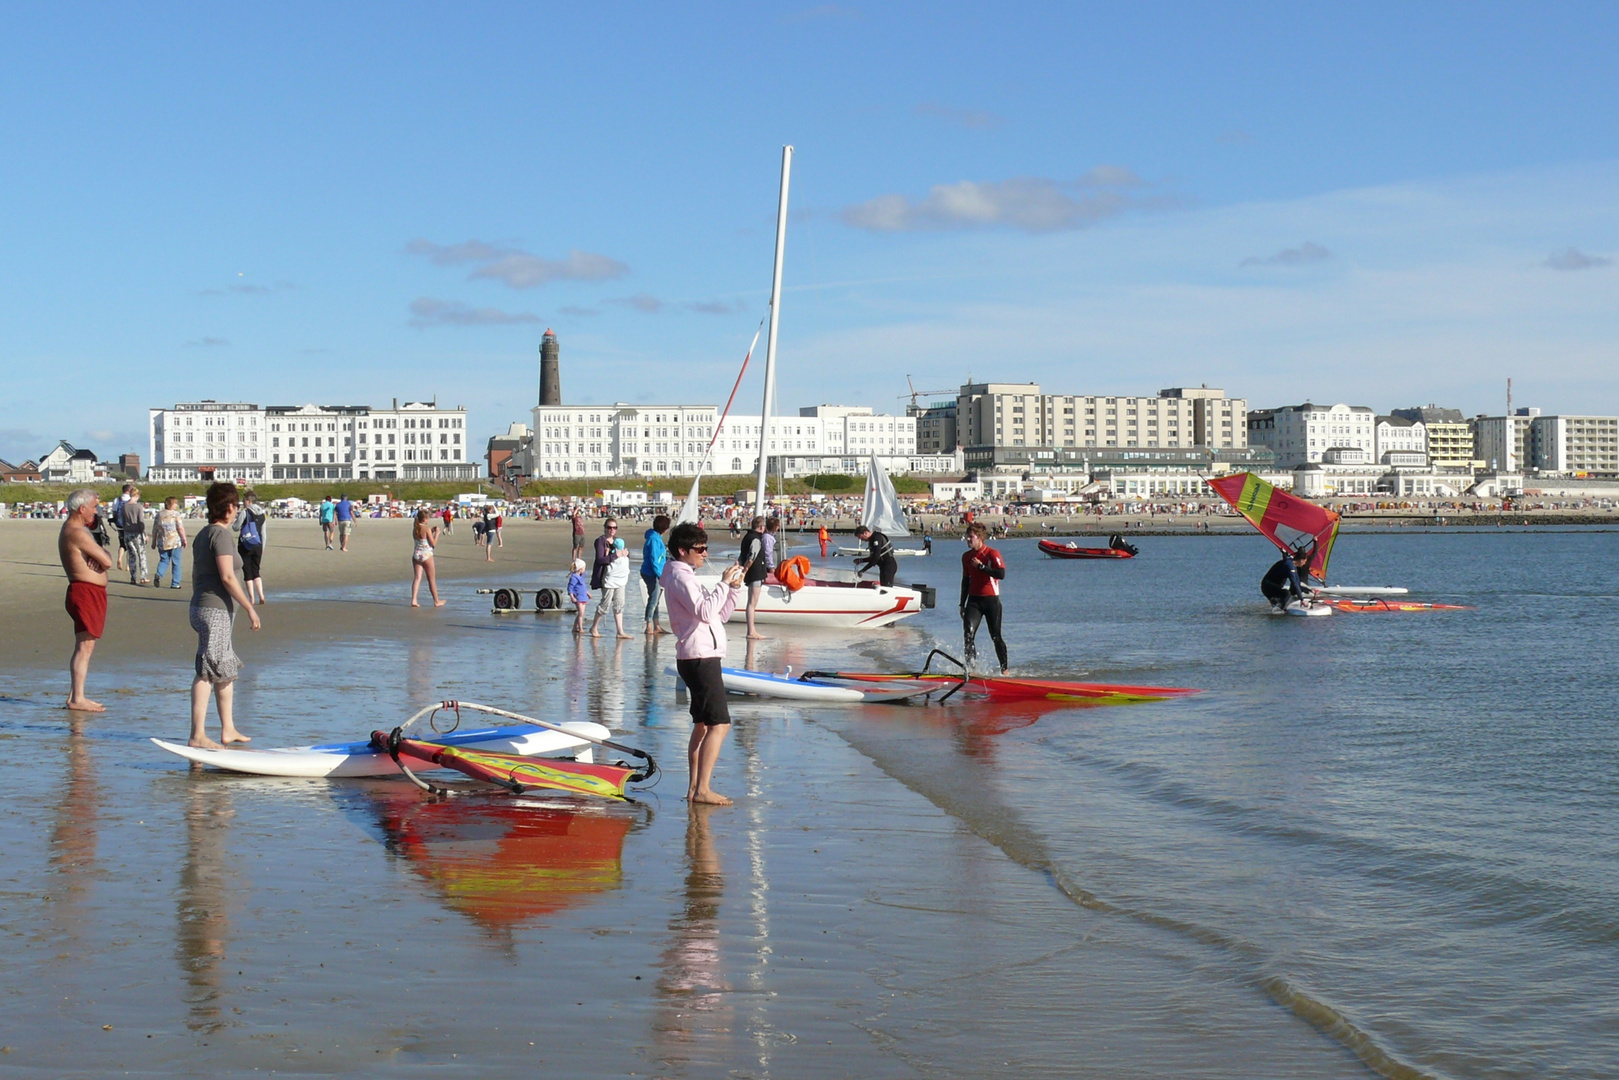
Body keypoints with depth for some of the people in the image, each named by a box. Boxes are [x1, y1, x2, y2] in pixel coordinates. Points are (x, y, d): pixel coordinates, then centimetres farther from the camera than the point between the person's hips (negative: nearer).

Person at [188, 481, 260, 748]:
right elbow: (227, 577, -19)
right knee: (207, 671, -11)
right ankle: (198, 734, -13)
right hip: (215, 610, -10)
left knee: (227, 671, 17)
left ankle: (228, 729, 23)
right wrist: (250, 608, -15)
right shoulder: (220, 534, -13)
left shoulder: (203, 535, 16)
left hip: (201, 607, 10)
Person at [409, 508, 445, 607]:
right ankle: (437, 601, 19)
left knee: (417, 577, 4)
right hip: (426, 555, -5)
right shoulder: (426, 529, -15)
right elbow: (433, 544, -12)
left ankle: (413, 600, -9)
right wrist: (436, 533, -2)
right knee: (432, 580, 8)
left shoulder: (415, 529, 4)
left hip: (416, 554, 5)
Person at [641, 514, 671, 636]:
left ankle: (656, 626, 24)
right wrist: (660, 575, -20)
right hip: (652, 574, -10)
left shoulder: (656, 537, 11)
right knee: (653, 600, -5)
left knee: (654, 600, 16)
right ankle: (649, 627, 0)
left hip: (653, 574, 10)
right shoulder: (654, 539, -20)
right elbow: (654, 559, -22)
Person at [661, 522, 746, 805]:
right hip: (699, 657, -11)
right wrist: (724, 583, -15)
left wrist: (734, 588, 8)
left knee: (702, 725, 11)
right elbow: (705, 612, -23)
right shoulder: (679, 576, -10)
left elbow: (720, 615, 20)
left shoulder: (686, 577, 22)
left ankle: (694, 787, 12)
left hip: (702, 658, 11)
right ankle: (702, 789, -15)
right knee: (719, 724, -13)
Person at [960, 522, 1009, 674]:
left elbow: (1001, 574, -24)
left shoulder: (992, 554, -9)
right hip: (974, 600, 4)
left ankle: (1004, 669, 18)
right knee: (968, 632, -15)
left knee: (996, 637, 4)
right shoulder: (966, 556, 9)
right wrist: (962, 604, 19)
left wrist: (981, 566, -20)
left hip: (991, 600, -4)